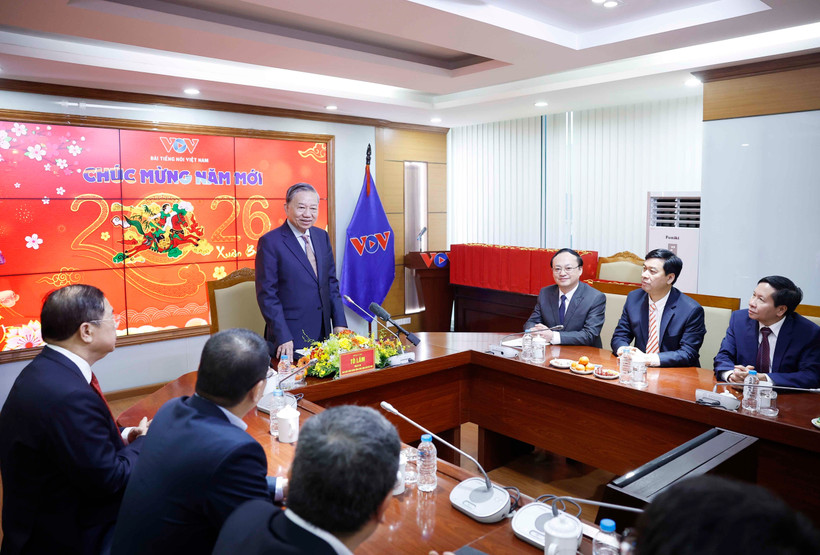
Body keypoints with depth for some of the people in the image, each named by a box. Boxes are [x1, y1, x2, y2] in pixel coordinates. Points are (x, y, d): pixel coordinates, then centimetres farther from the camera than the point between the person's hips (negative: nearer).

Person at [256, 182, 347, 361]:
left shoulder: (322, 236, 9)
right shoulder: (270, 242, -10)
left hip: (323, 333, 6)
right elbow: (267, 295, -12)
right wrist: (283, 337, -17)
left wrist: (339, 323, 4)